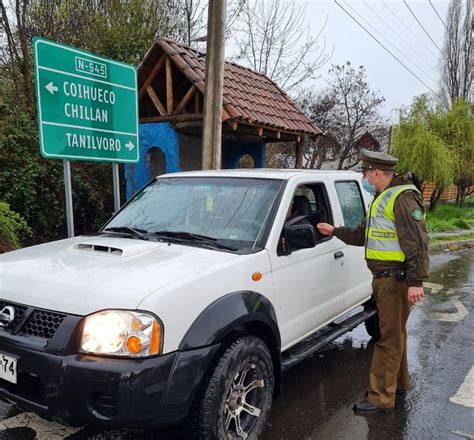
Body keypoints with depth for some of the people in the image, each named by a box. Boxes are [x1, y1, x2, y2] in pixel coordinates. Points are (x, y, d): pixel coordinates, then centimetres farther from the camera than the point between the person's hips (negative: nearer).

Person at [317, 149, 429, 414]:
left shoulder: (403, 197, -15)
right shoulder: (382, 199, 18)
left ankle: (381, 398, 6)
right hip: (384, 278, 10)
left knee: (390, 339, -3)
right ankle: (398, 385, 34)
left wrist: (417, 281, -25)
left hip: (396, 280, -10)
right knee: (395, 335, 19)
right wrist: (335, 231, 27)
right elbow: (363, 235, 26)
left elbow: (417, 242, -21)